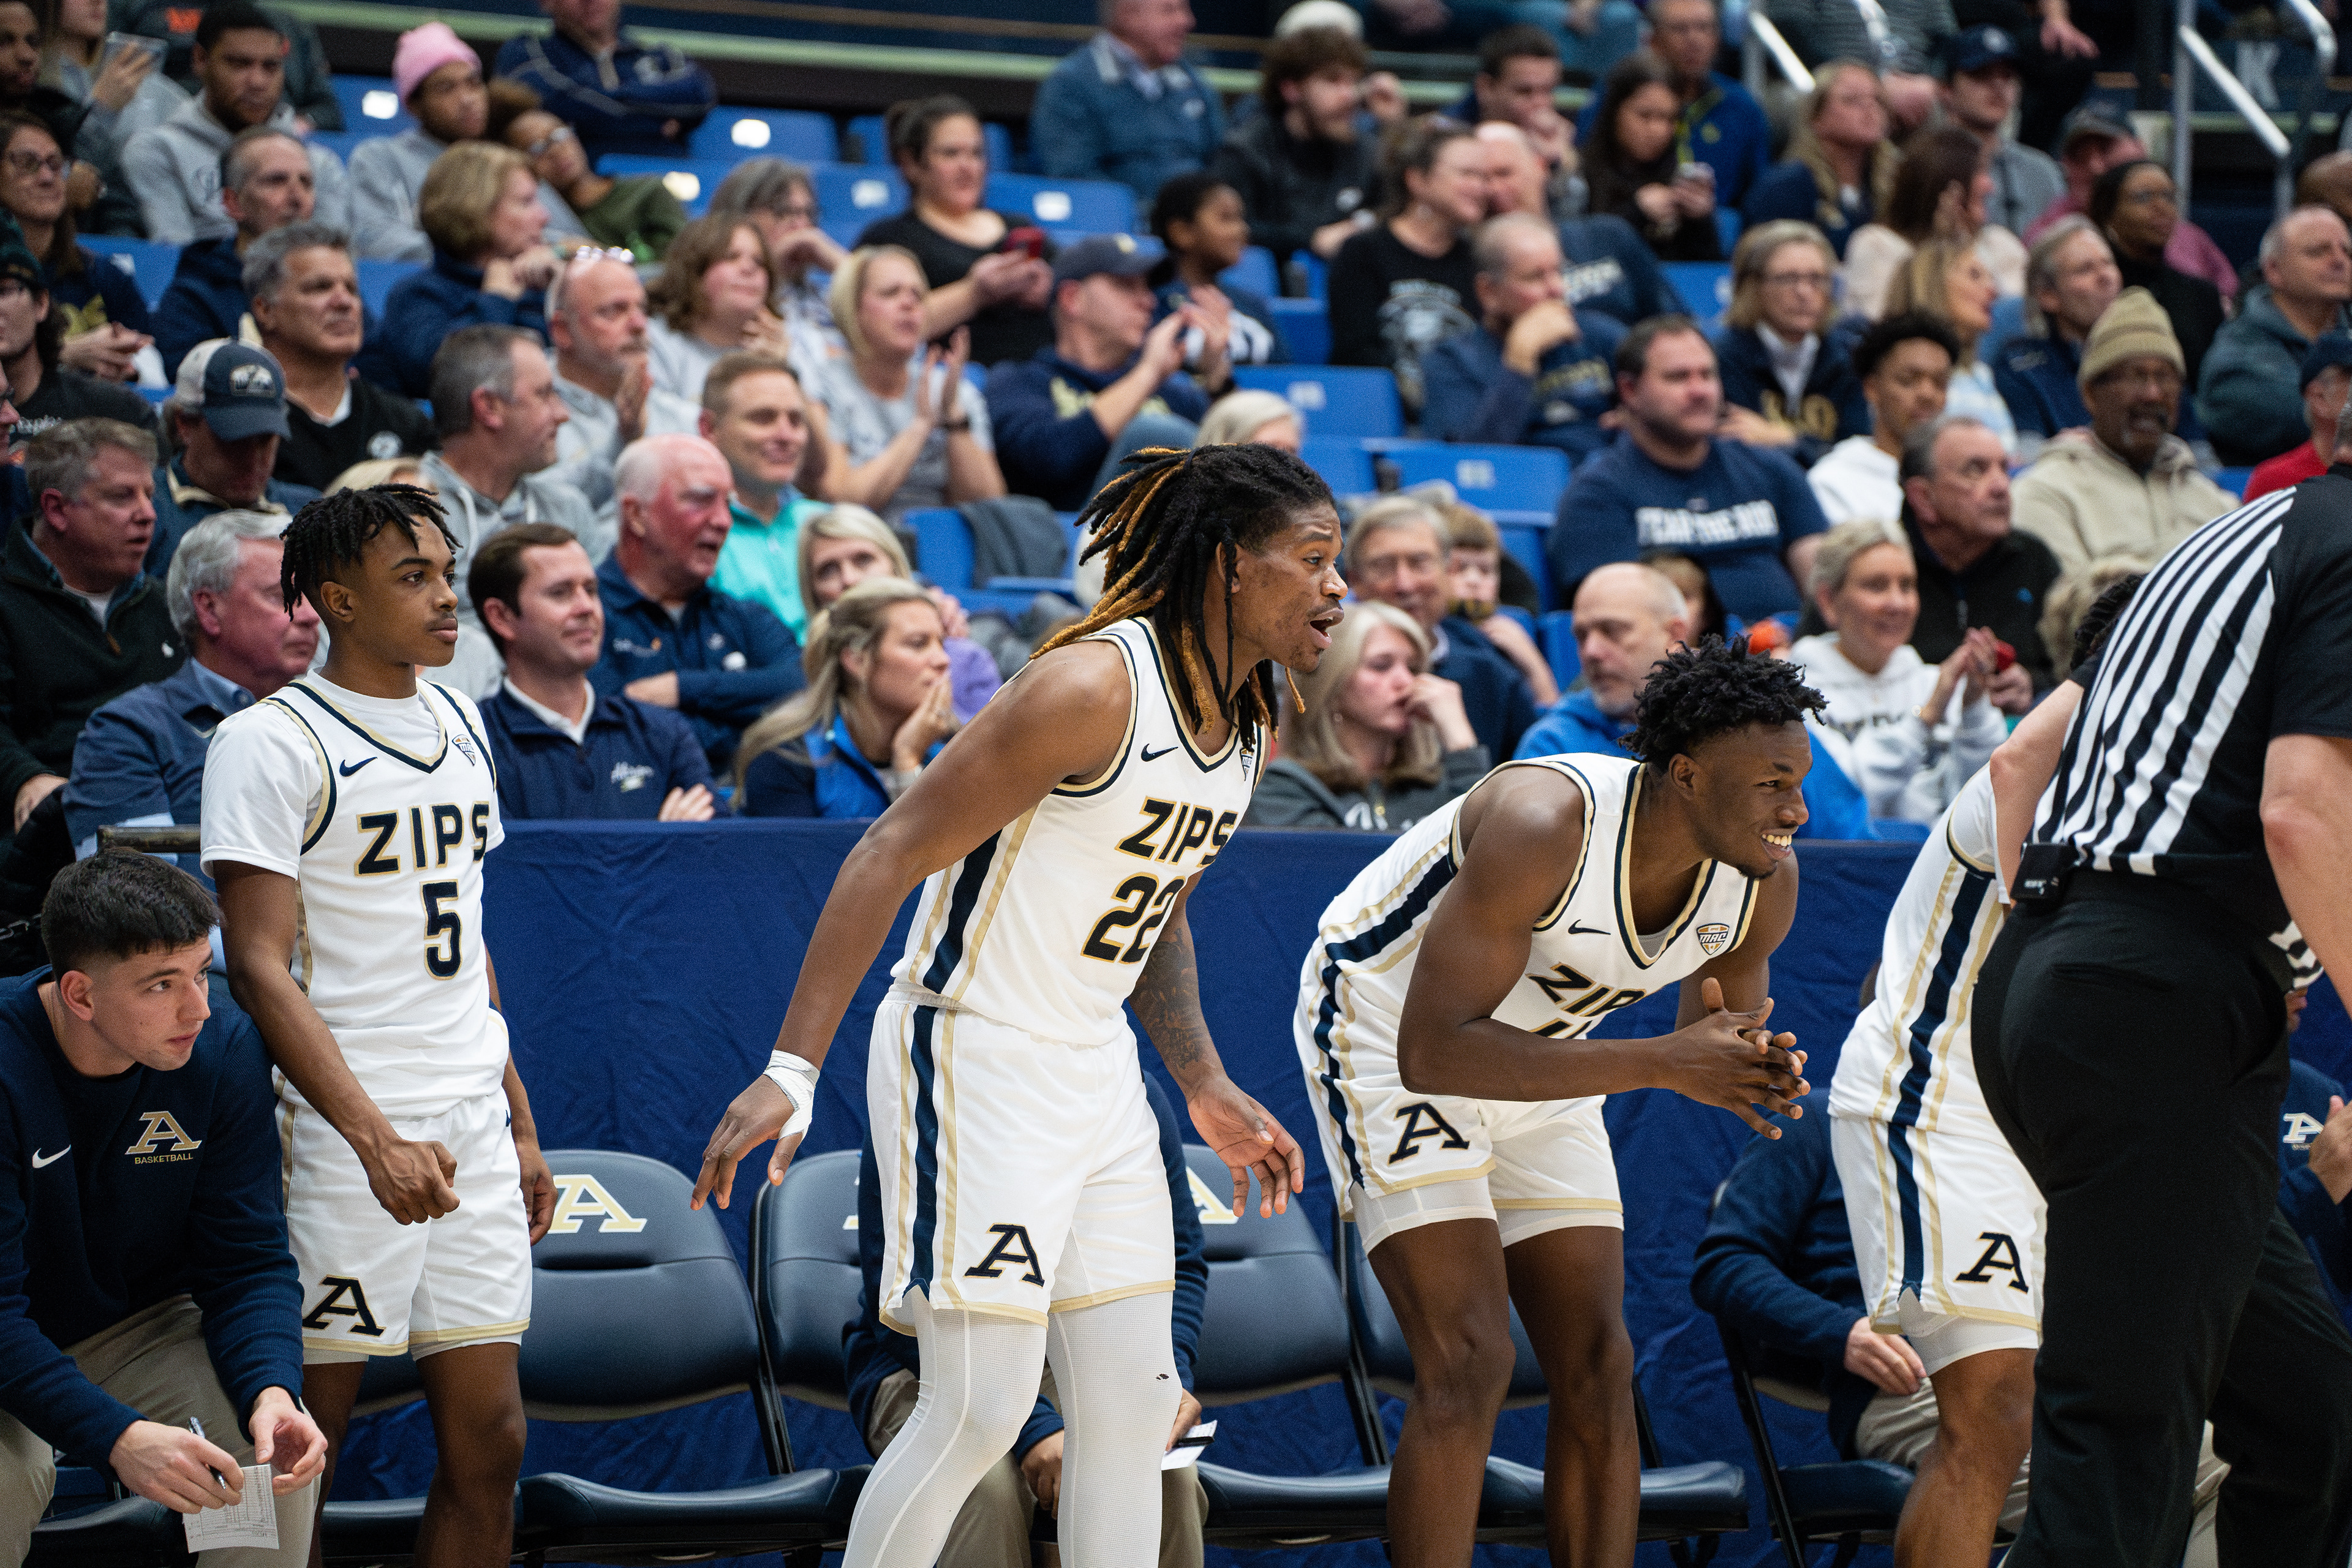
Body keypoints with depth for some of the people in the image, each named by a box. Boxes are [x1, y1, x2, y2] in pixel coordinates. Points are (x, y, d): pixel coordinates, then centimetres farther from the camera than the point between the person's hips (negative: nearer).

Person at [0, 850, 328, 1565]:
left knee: (280, 1456, -23)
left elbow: (250, 1261, -9)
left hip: (143, 1331, 4)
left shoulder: (225, 1050, -13)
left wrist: (272, 1391, -31)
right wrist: (115, 1437, -43)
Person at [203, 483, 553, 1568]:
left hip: (473, 1123, 7)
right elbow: (260, 969, -14)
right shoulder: (270, 743, -8)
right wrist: (376, 1137, -21)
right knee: (304, 1443, -2)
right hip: (342, 1134, -7)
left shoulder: (456, 722, 14)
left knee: (488, 1438, 4)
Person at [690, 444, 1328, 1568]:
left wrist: (1207, 1091, 21)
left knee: (1133, 1403, 7)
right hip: (972, 1059, -9)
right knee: (980, 1411, -11)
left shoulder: (1248, 726, 7)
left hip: (1095, 1074, 9)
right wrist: (792, 1071, -26)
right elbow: (894, 855, -21)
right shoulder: (1093, 686, -20)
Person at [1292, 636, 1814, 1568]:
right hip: (1386, 1026, -7)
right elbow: (1434, 1051, -38)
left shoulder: (1764, 883, -15)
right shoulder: (1544, 826, -36)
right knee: (1468, 1366, -18)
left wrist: (1754, 1074, -22)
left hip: (1533, 1058, 7)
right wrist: (1661, 1064, -40)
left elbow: (1713, 1036, 5)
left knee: (1597, 1369, 1)